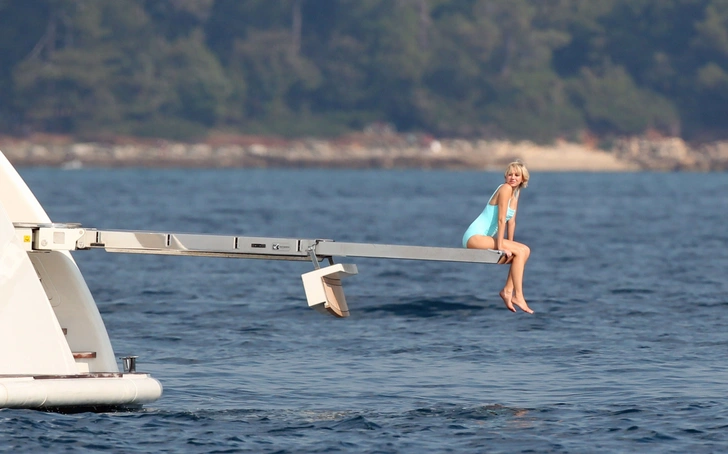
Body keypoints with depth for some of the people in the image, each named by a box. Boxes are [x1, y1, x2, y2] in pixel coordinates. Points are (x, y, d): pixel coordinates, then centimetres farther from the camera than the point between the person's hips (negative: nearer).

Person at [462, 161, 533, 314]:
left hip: (486, 237, 9)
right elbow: (501, 219, -18)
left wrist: (509, 246, 8)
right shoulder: (505, 189, -14)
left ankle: (508, 290, -3)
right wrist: (501, 247, -20)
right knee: (520, 251, -17)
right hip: (475, 236, -9)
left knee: (525, 250, 1)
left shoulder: (516, 192, 14)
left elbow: (511, 222, 15)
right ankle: (518, 295, -18)